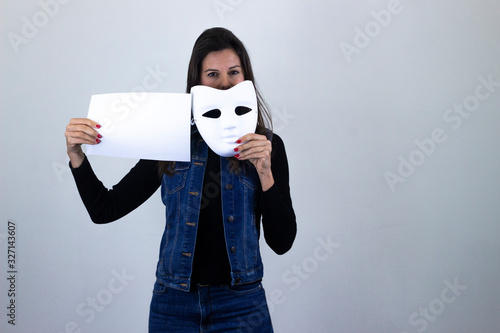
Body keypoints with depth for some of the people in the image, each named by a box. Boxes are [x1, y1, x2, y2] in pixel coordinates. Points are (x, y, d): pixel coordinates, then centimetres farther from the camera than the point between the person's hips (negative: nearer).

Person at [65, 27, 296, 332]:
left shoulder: (268, 146, -2)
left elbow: (282, 243, -8)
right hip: (174, 303, 1)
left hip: (240, 305, -1)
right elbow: (105, 210, 0)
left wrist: (265, 172, -19)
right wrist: (76, 155, -14)